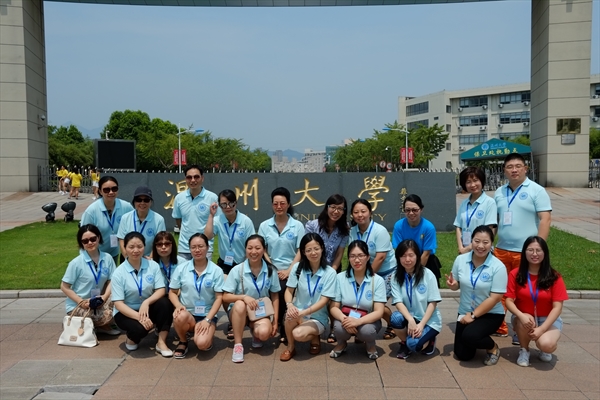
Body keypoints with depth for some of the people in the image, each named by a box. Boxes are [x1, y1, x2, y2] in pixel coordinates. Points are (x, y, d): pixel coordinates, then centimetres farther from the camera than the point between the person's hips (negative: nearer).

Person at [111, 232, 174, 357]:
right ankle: (132, 339, 5)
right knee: (139, 328, -33)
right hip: (126, 312, -2)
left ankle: (161, 342, -16)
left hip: (148, 308, 2)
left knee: (165, 303, -29)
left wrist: (147, 302, -31)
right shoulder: (118, 273, -13)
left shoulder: (153, 266, -6)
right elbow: (118, 304, -16)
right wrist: (139, 317, -31)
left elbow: (161, 290, -11)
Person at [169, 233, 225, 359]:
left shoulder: (216, 271, -4)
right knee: (180, 317, -35)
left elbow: (219, 298, -5)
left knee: (202, 344, -28)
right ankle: (183, 342, -1)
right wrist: (178, 305, -15)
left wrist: (207, 319, -15)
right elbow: (172, 292, 7)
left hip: (207, 315, -2)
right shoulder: (182, 268, 1)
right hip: (187, 313, 2)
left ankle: (208, 335, 11)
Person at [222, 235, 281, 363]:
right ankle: (237, 344, -20)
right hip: (239, 311, -1)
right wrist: (244, 297, -27)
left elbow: (275, 297, 4)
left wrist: (275, 322, 0)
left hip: (261, 312, 1)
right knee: (240, 304, -36)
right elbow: (225, 297, -10)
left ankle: (255, 331, 9)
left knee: (264, 333, -30)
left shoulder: (270, 270, -6)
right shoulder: (237, 270, -12)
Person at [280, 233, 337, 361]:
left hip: (318, 317, -2)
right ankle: (290, 347, -6)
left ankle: (315, 338, 6)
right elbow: (289, 291, -2)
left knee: (298, 334, -31)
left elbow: (324, 300, -14)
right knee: (290, 315, -34)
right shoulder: (297, 267, -4)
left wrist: (304, 312, -27)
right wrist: (290, 304, -26)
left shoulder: (330, 272, -11)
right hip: (298, 312, 2)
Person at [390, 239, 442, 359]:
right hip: (408, 317, 3)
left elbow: (433, 303, -11)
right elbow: (398, 302, -12)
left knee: (413, 344, -28)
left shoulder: (428, 275, -11)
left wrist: (421, 324, -20)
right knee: (395, 317, -30)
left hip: (429, 320, -3)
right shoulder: (396, 277, -4)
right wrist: (410, 320, -29)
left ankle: (429, 340, 9)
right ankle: (404, 343, 1)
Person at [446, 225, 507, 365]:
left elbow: (495, 298, -19)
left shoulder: (498, 267, -19)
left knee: (469, 336, -31)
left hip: (491, 314, -4)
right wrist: (452, 284, -22)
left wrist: (473, 315, -18)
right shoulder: (460, 260, -8)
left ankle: (493, 348, 2)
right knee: (463, 355, 6)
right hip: (465, 312, 4)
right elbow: (456, 285, 3)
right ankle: (478, 340, 39)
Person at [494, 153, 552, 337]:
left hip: (525, 252, -5)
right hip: (501, 250, 5)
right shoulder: (499, 192, 11)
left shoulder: (536, 191, -5)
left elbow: (545, 219, -10)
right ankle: (499, 326, 22)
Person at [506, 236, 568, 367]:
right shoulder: (515, 274, -7)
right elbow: (509, 300, -9)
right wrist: (521, 316, -31)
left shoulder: (554, 277, -10)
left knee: (546, 344, -31)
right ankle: (524, 350, -3)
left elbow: (557, 307, -13)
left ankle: (545, 350, 10)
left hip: (548, 320, -1)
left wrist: (542, 329, -23)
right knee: (524, 323, -35)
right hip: (523, 317, 1)